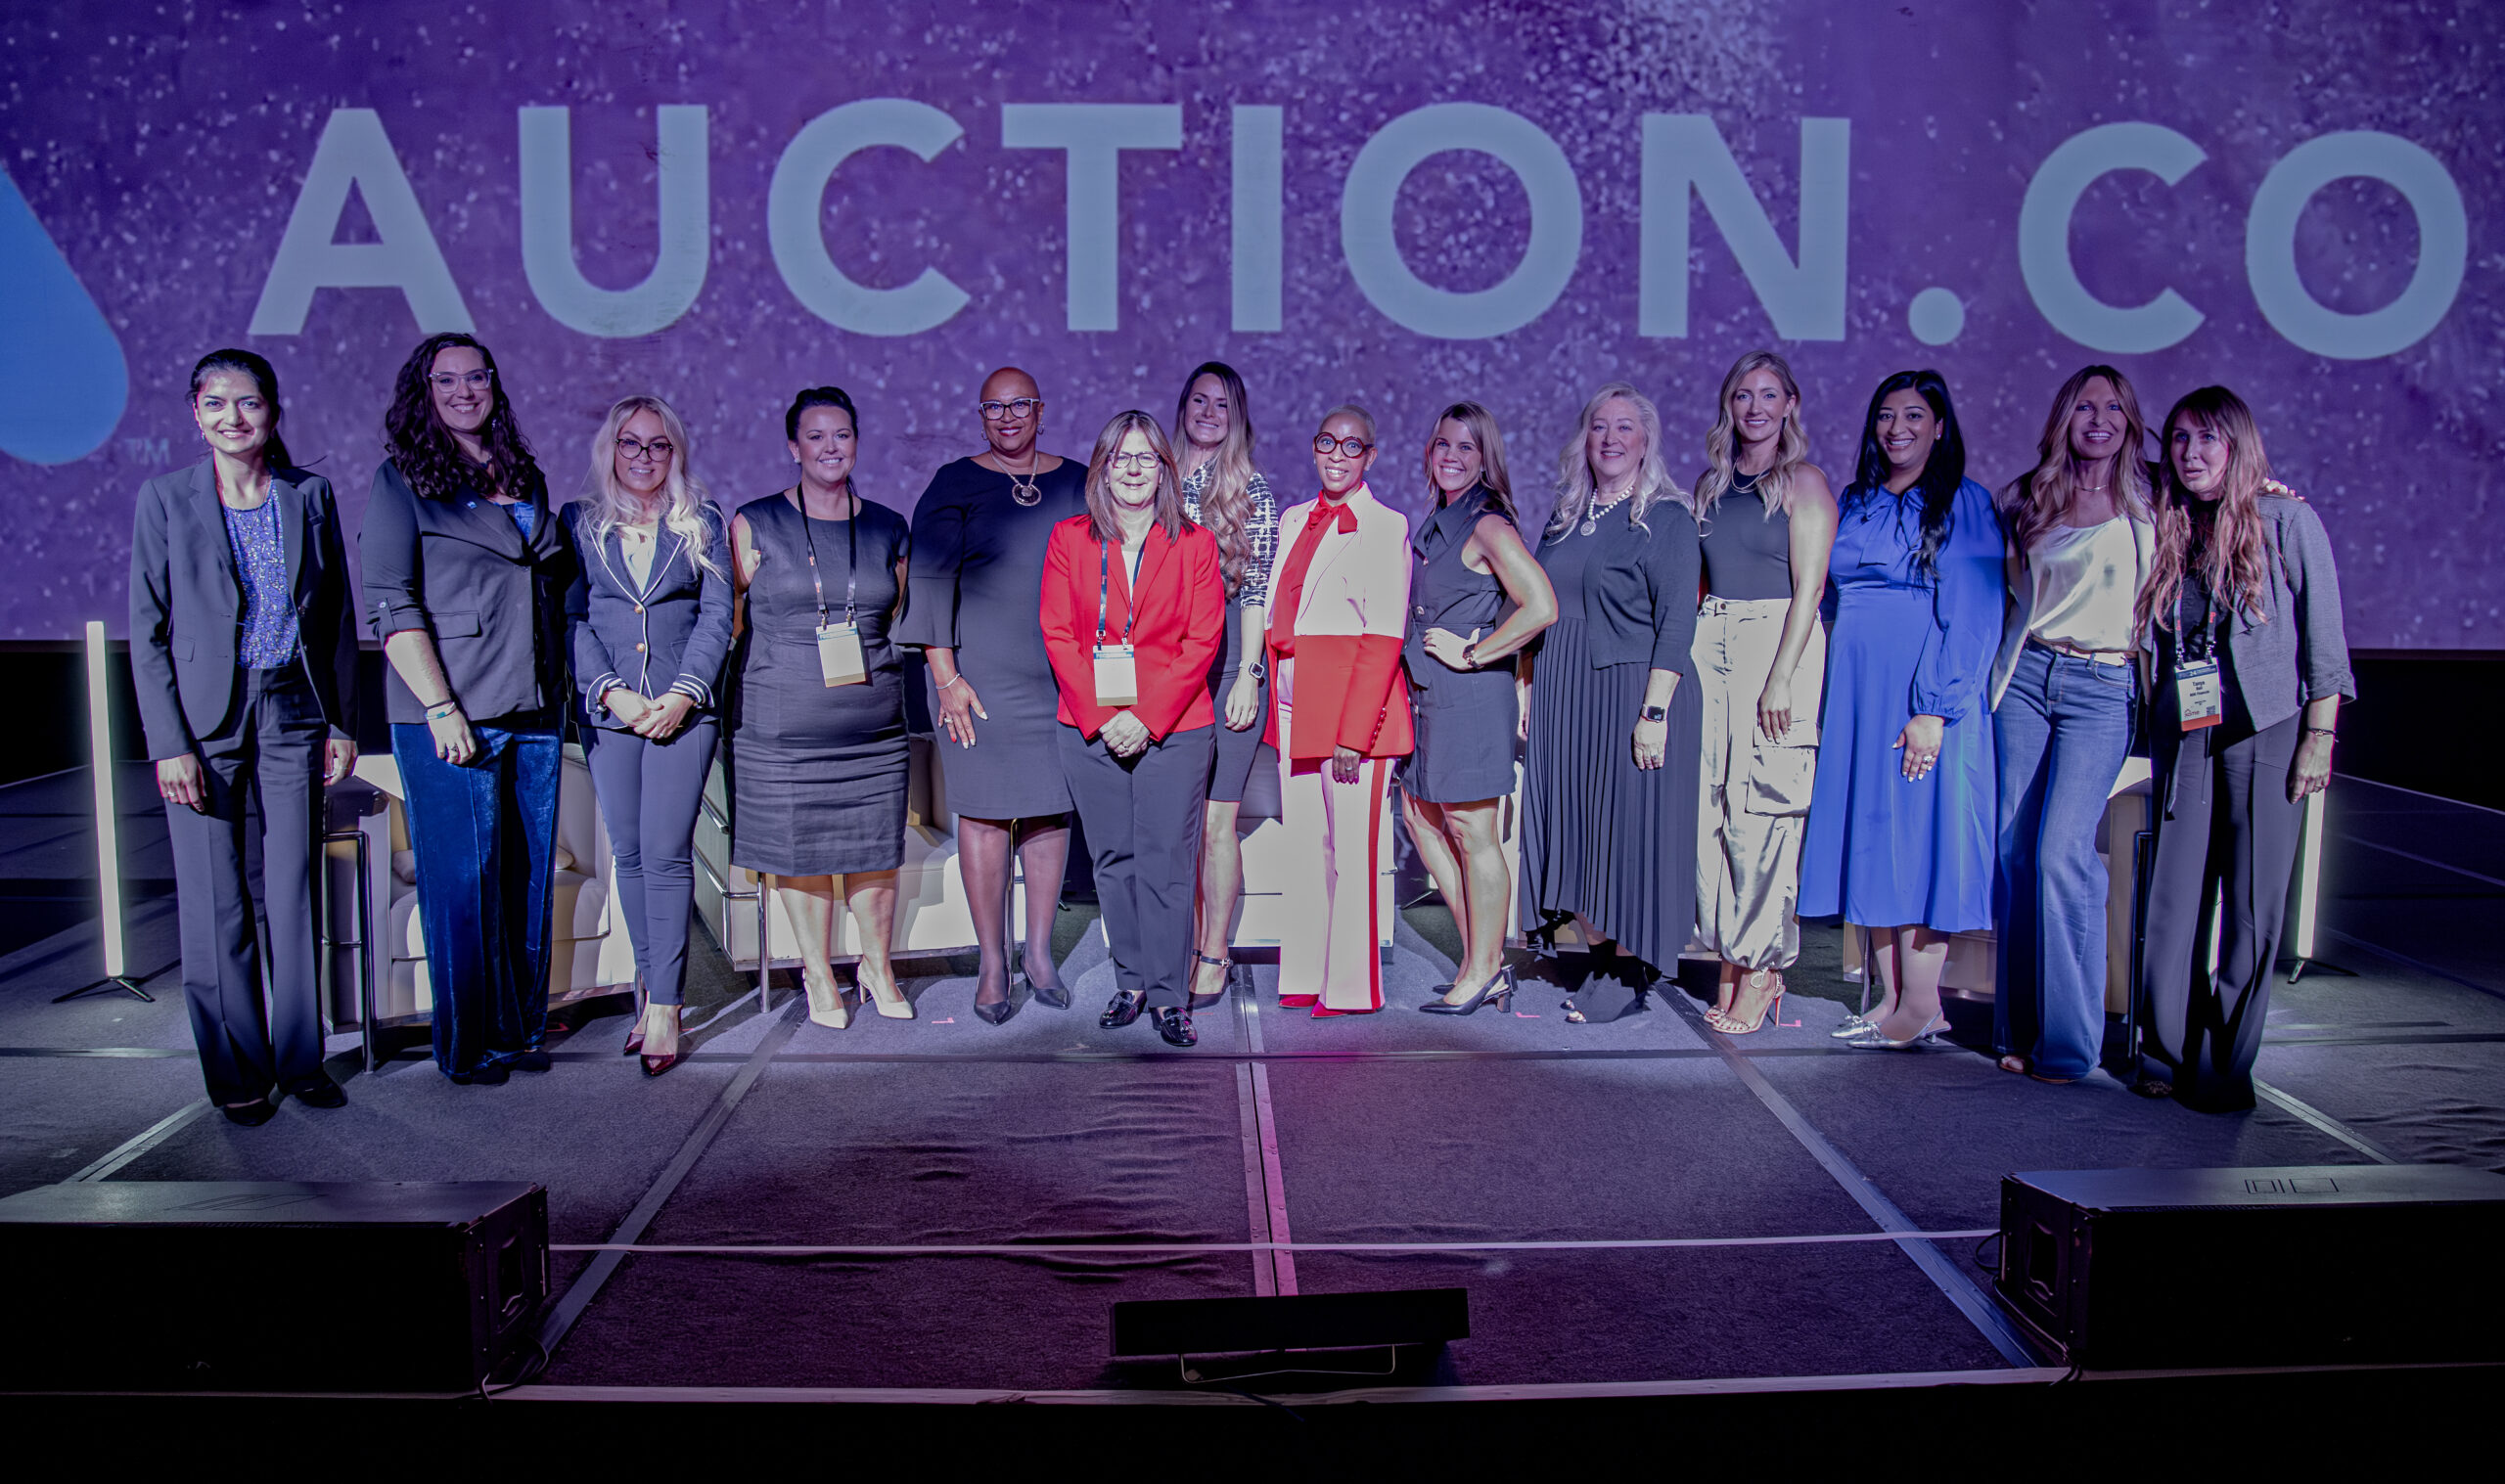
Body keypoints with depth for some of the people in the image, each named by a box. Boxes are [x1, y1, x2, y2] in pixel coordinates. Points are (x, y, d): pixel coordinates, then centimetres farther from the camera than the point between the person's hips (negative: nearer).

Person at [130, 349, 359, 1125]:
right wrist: (168, 743, -8)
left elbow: (338, 616, 9)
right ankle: (237, 1074, 15)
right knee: (215, 904, 2)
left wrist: (343, 722, 6)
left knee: (292, 891, 7)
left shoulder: (310, 495, 4)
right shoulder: (164, 499, -2)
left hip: (293, 711, 2)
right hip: (205, 718, -2)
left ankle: (300, 1060, 19)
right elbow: (147, 631, -2)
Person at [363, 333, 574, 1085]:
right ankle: (468, 1043, 12)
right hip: (451, 716, -5)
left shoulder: (525, 478, 16)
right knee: (462, 878, 0)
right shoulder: (401, 480, -1)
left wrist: (562, 687, 14)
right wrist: (440, 707, -15)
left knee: (528, 873, 9)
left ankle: (521, 1027, 21)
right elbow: (393, 606, -7)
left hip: (535, 712, 5)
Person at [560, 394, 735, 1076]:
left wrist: (684, 693, -9)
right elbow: (569, 619, 4)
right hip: (607, 709, 2)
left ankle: (663, 1006, -6)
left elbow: (717, 615, 3)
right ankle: (653, 984, 16)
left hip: (684, 707, -2)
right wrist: (613, 691, -9)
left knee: (666, 851, -9)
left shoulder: (702, 522, 9)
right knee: (629, 855, 4)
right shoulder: (578, 522, 10)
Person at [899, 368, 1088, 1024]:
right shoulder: (955, 485, 1)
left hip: (1062, 675, 3)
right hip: (981, 675, -2)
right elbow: (930, 582, -3)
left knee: (1052, 810, 5)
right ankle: (992, 963, 7)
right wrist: (946, 675, -9)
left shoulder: (1077, 484, 10)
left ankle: (1039, 951, 17)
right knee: (984, 811, -1)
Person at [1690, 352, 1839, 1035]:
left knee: (1763, 810, -7)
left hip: (1777, 646, -6)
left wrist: (1781, 679, -16)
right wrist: (1685, 657, 8)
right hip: (1710, 647, 6)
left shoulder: (1804, 481, -1)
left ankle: (1762, 969, 1)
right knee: (1711, 807, 2)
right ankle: (1731, 960, 11)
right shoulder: (1711, 484, 16)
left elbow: (1809, 588, -8)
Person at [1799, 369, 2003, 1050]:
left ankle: (1922, 1006, 0)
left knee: (1917, 832, -6)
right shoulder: (1855, 502, 15)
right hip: (1853, 697, 6)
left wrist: (1935, 709, -18)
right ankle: (1891, 998, 11)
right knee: (1867, 838, 5)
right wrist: (1828, 700, 10)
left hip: (1921, 694, -6)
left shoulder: (1966, 504, -3)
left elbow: (1972, 615, -10)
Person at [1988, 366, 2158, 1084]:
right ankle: (2018, 1028, 10)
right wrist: (1997, 667, 12)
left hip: (2104, 689, -3)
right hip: (2026, 675, 3)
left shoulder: (2152, 502, 5)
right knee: (2015, 850, 0)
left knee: (2062, 852, -13)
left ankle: (2068, 1038, -4)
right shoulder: (2024, 499, 11)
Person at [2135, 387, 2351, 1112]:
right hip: (2184, 737, 3)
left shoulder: (2287, 520, 0)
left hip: (2267, 732, -3)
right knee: (2175, 898, 2)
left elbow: (2324, 639, -1)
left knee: (2252, 904, -1)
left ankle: (2225, 1067, 6)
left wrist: (2320, 737, -7)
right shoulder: (2169, 532, 11)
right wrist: (2152, 725, 5)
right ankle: (2167, 1056, 11)